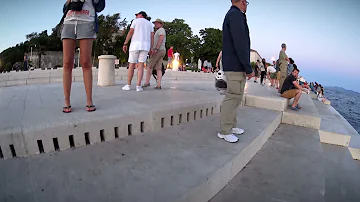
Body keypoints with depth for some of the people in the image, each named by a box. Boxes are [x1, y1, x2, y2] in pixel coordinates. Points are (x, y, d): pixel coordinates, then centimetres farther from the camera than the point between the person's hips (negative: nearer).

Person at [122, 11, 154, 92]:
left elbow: (130, 32, -2)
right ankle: (138, 86, -12)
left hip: (135, 45, -2)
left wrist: (125, 44, -4)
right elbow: (152, 36, 8)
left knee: (131, 65, 3)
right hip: (145, 46, 3)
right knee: (140, 66, -3)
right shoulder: (150, 24, 19)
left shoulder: (135, 21, 9)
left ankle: (128, 85, 5)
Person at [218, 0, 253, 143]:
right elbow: (240, 44, -19)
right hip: (236, 66, -10)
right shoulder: (235, 14, -10)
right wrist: (248, 68, -17)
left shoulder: (232, 15, 22)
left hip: (234, 66, 10)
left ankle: (231, 126, 23)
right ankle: (224, 131, 1)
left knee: (234, 98, 14)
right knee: (233, 98, -7)